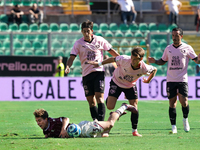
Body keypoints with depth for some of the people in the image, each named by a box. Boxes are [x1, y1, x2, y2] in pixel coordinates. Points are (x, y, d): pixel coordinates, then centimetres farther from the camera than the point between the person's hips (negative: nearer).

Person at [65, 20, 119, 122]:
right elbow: (72, 57, -2)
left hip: (99, 72, -2)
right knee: (91, 101, 3)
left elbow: (111, 51, 14)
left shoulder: (100, 40, 3)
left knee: (99, 97, -15)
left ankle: (101, 121, -20)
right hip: (86, 74, 2)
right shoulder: (78, 43, 2)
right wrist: (68, 67, -21)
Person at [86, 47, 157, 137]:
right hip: (116, 82, -1)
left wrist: (148, 81, -2)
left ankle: (134, 131, 7)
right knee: (110, 107, -13)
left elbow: (154, 70, -7)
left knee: (134, 107, -7)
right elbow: (113, 59, -14)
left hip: (131, 85, 1)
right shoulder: (124, 60, -34)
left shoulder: (144, 69, -29)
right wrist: (99, 64, -9)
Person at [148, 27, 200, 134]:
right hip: (170, 80, 2)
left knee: (184, 102, -13)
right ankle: (173, 126, 6)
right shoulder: (168, 48, 10)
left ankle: (185, 119, 15)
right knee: (172, 103, 1)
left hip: (182, 80, -2)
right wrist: (155, 61, 3)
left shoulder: (187, 48, 2)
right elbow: (163, 61, 21)